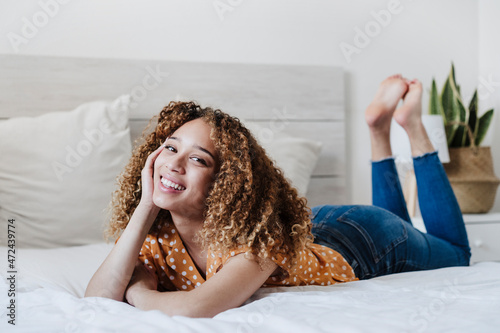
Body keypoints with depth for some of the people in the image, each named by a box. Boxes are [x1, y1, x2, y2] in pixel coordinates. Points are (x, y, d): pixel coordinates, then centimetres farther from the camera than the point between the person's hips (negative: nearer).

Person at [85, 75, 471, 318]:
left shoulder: (262, 231, -45)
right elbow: (96, 302, -35)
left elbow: (196, 307, -59)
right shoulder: (157, 229, -26)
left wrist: (138, 293, -39)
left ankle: (411, 125, 27)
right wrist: (145, 207, -41)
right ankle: (380, 128, 36)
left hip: (362, 237, -5)